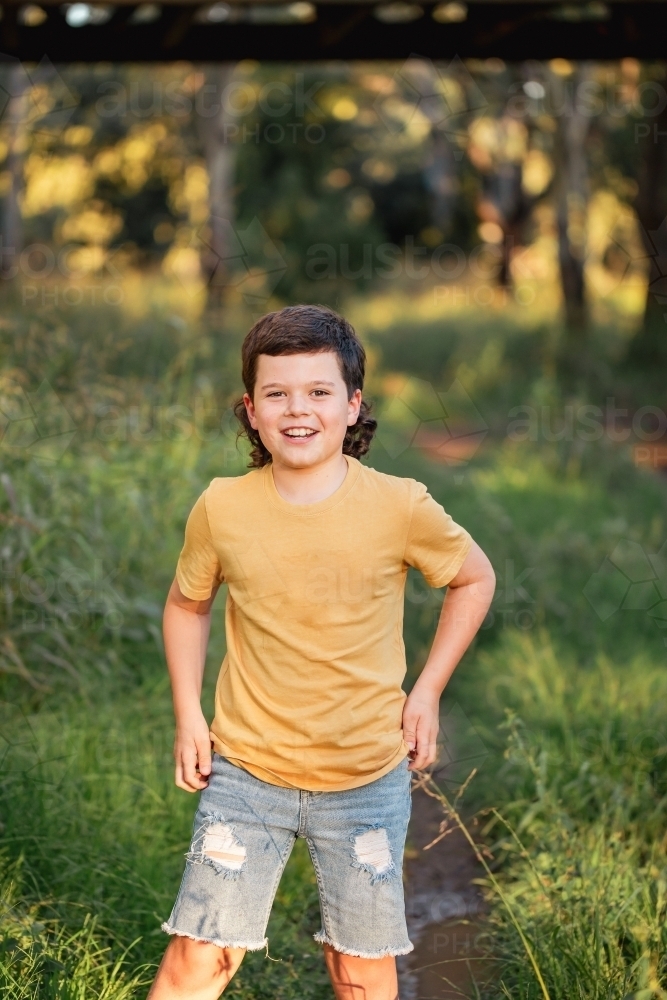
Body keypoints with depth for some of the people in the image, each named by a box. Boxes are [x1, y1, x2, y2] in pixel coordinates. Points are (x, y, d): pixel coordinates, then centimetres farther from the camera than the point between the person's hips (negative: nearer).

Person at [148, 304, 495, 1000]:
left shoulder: (400, 508, -11)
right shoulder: (221, 509, -8)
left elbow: (475, 578, 7)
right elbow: (187, 604, 11)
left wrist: (427, 691, 2)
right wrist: (188, 715, 3)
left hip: (367, 780, 0)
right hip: (245, 771, 1)